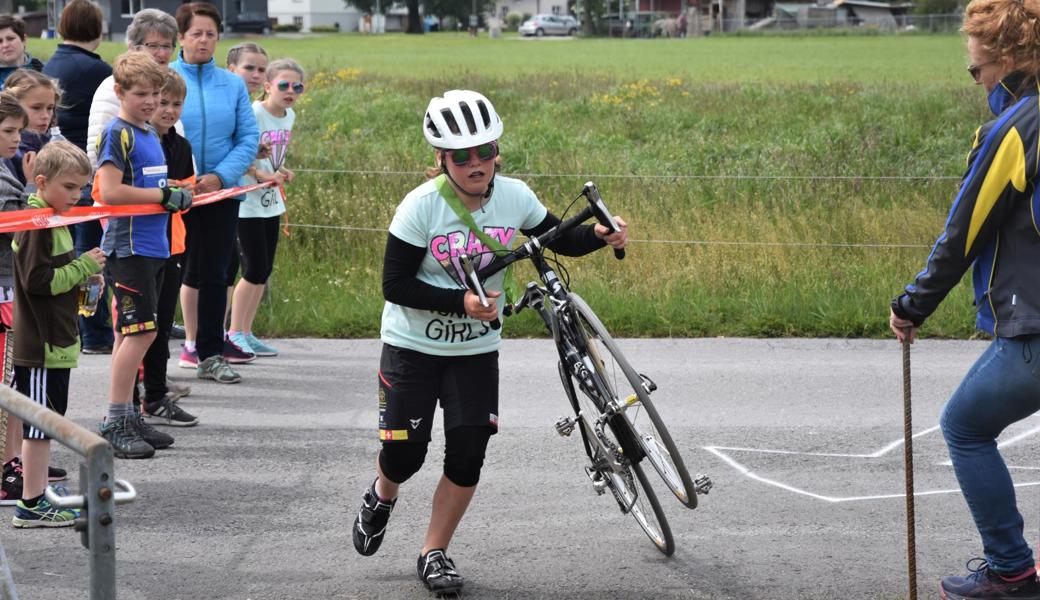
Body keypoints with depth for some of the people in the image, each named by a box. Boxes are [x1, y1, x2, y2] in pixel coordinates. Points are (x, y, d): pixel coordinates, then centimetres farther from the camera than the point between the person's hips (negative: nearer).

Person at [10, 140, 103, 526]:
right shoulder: (37, 225, -17)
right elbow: (38, 280, -23)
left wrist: (83, 278, 10)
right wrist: (83, 266, -16)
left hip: (53, 341, 10)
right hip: (40, 345, -10)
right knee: (39, 424, -6)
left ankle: (37, 497, 21)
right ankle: (31, 507, -3)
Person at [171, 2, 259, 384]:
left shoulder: (233, 85, 6)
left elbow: (249, 138, 3)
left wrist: (220, 176, -12)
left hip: (221, 195, 3)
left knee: (214, 274, 9)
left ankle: (211, 355, 17)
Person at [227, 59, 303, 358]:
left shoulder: (289, 116, 8)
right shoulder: (254, 114, -17)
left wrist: (281, 172, 4)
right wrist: (260, 174, -25)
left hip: (270, 202, 8)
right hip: (247, 202, -8)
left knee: (264, 270, 10)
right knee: (255, 269, -8)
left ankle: (245, 334, 18)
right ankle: (234, 334, 3)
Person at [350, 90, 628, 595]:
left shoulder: (514, 197, -10)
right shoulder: (422, 206, -21)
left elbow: (560, 239, 4)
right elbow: (395, 285, -19)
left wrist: (600, 236, -17)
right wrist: (460, 302, -29)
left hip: (476, 350, 3)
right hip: (413, 347, -3)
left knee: (467, 456, -5)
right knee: (404, 454, 1)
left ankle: (434, 553, 13)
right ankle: (381, 497, 38)